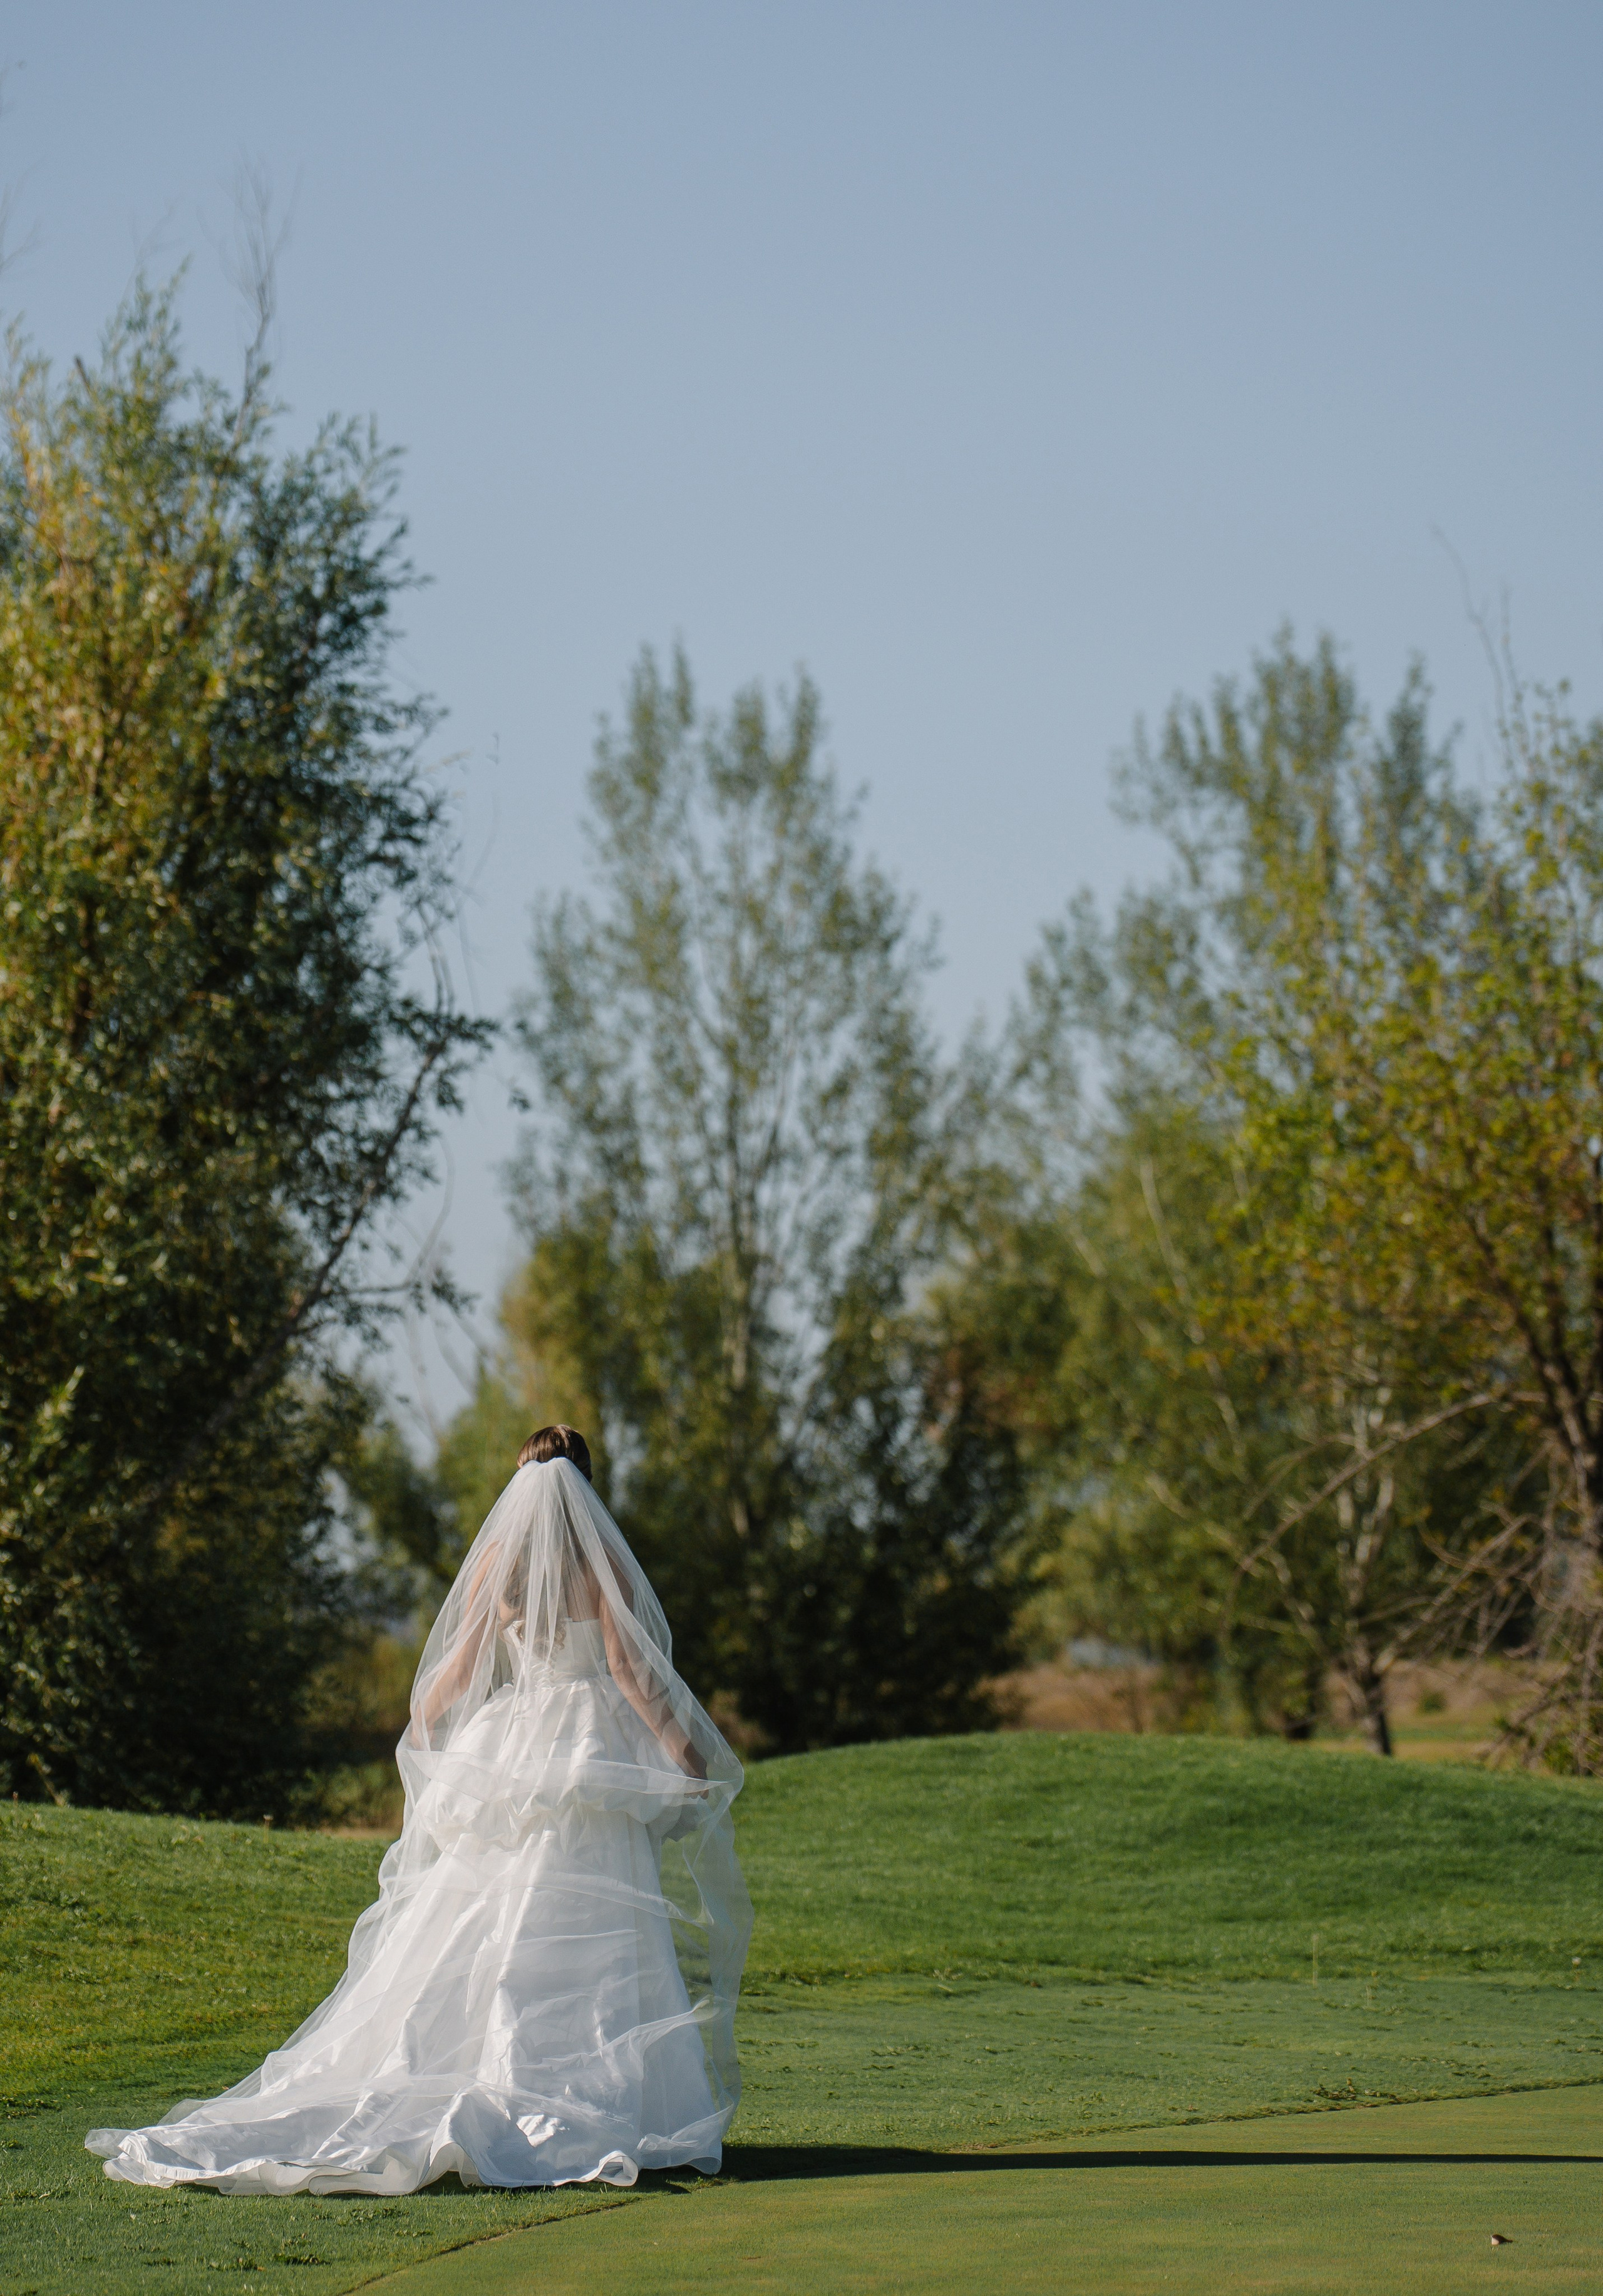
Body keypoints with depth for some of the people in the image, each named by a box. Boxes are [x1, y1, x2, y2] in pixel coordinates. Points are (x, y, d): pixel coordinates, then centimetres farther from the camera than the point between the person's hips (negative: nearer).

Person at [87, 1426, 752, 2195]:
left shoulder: (495, 1556, 6)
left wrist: (422, 1728, 22)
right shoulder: (599, 1558, -3)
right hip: (594, 1754, -3)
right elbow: (627, 1667, -8)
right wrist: (683, 1750, -4)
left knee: (472, 1934, 5)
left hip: (508, 1749, 3)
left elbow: (460, 1666, 6)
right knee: (584, 1947, -6)